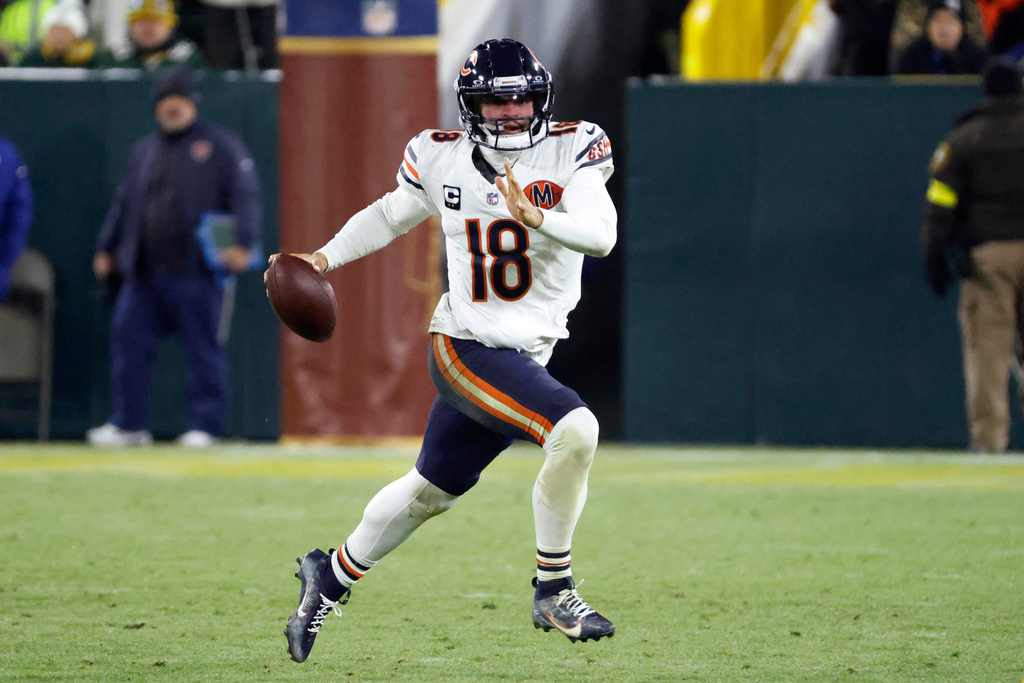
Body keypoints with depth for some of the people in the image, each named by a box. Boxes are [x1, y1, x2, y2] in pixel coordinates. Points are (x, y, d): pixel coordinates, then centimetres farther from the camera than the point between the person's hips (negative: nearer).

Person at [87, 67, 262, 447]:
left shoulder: (220, 145, 3)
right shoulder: (145, 151, 21)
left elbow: (246, 195, -6)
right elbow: (124, 203, 27)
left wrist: (243, 242, -18)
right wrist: (106, 248, 22)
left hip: (196, 273, -6)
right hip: (144, 273, 6)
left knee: (203, 350, -4)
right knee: (129, 337, 1)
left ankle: (205, 426, 2)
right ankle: (127, 425, 7)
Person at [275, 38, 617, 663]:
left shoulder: (572, 151, -6)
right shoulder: (442, 159, -4)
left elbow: (601, 234, -22)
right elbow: (392, 215, 18)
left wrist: (536, 218, -39)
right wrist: (326, 257, 7)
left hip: (525, 355, 4)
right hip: (465, 347, -4)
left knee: (431, 491, 20)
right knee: (574, 430, -27)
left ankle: (333, 576, 44)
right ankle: (554, 591, -13)